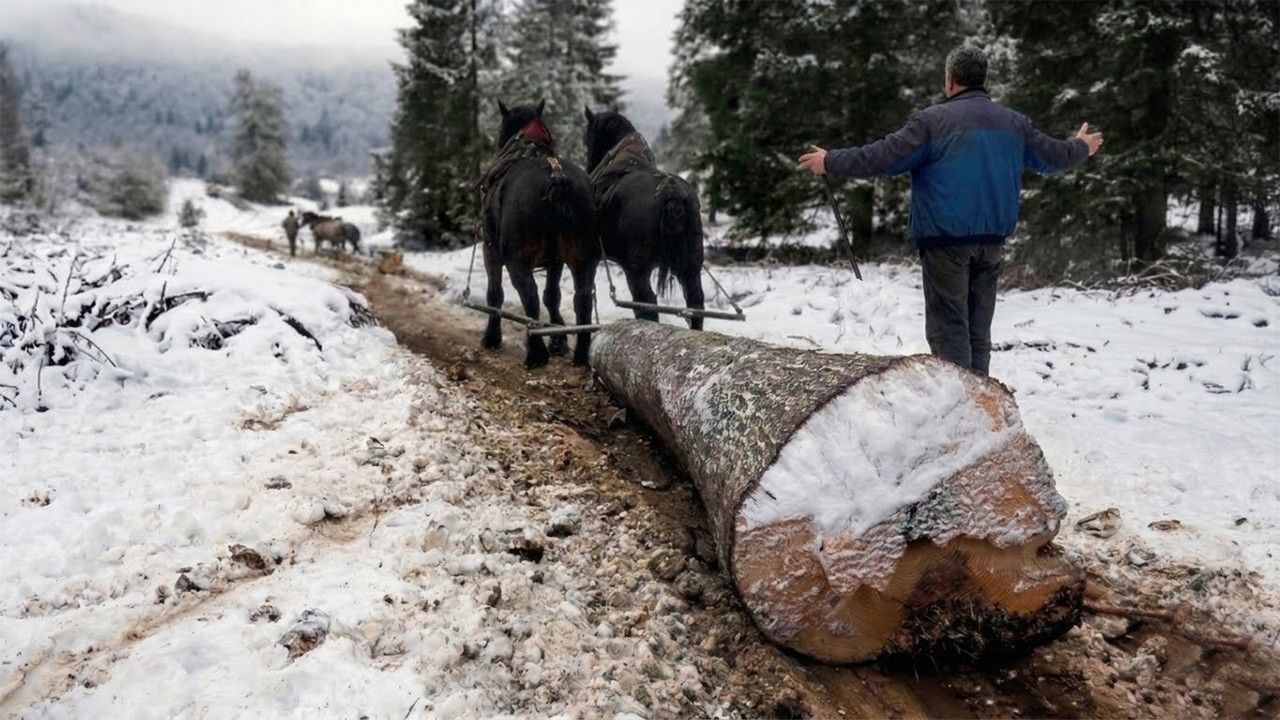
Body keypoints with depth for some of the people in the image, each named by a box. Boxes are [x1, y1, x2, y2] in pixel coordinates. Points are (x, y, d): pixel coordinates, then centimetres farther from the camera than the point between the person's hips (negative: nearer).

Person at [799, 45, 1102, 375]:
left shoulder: (933, 120, -9)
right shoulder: (1013, 123, 10)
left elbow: (883, 157, -13)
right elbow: (1052, 155, 22)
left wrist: (832, 162, -2)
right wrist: (1081, 147, 43)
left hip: (946, 239, -5)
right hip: (992, 239, 6)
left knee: (948, 328, -2)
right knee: (978, 330, 12)